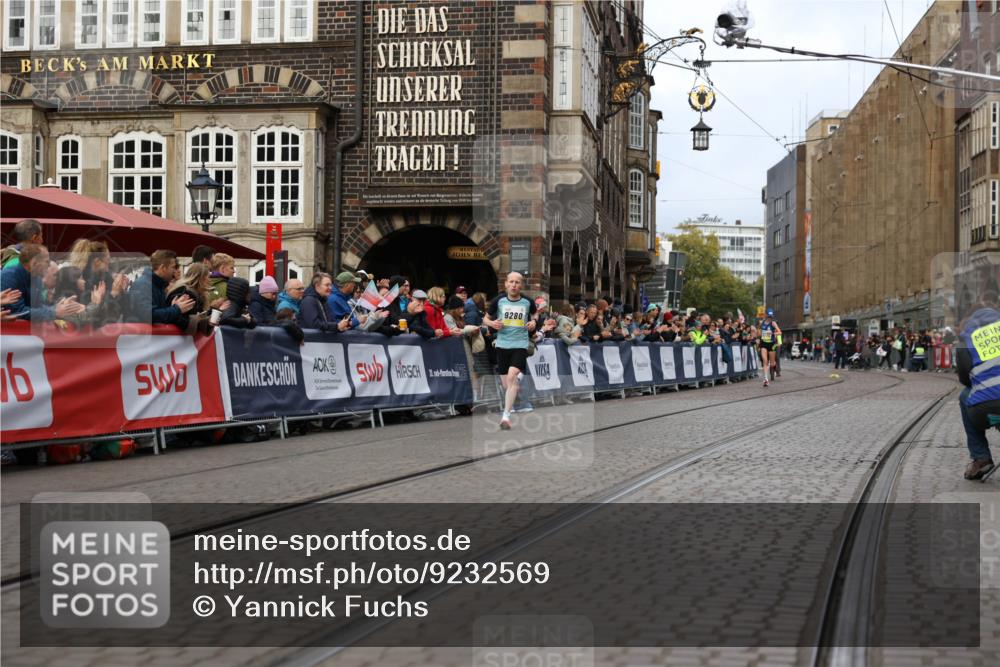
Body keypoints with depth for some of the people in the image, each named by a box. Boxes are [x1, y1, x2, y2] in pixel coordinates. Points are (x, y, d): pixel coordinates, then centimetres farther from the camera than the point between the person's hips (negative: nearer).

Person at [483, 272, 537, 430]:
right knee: (506, 385, 9)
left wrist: (533, 322, -1)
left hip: (520, 345, -2)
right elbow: (485, 319, 11)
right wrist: (492, 323, -11)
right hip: (502, 344, 2)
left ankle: (506, 416, -22)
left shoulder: (527, 302, 1)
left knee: (512, 376, -23)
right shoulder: (498, 300, 0)